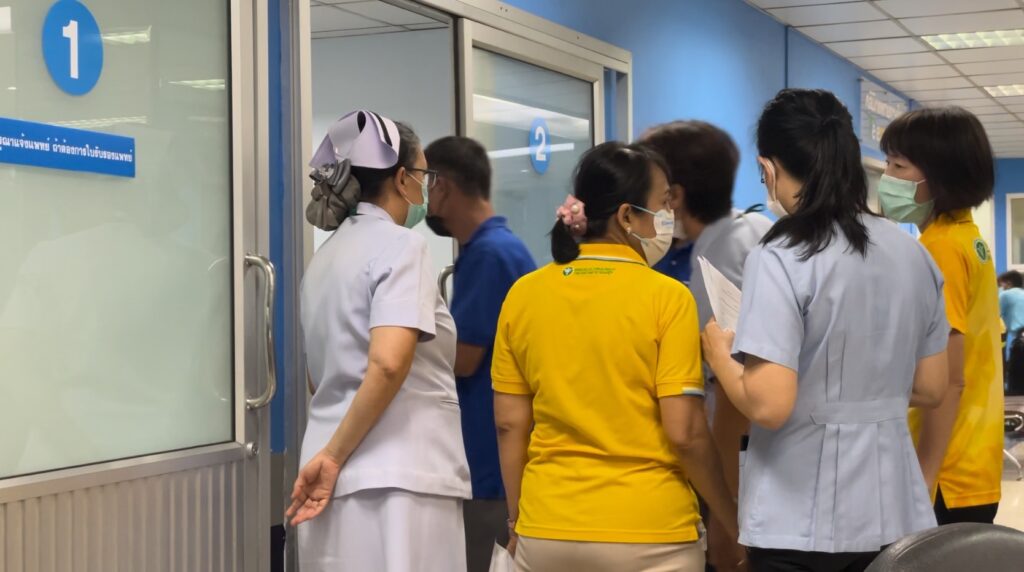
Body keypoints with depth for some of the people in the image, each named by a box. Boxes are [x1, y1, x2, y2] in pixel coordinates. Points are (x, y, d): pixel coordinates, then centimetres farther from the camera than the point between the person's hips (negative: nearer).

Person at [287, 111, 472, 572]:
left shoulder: (325, 256, 17)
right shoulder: (399, 243, -7)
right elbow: (388, 364, -21)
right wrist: (334, 455, -14)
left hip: (340, 483, 8)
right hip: (396, 482, -8)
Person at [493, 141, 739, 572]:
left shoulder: (523, 294, 1)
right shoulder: (666, 297, -10)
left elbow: (509, 426, 4)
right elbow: (685, 433, -12)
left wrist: (518, 521, 15)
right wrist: (733, 520, 0)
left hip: (547, 534, 4)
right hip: (650, 535, -4)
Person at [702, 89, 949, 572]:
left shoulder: (780, 259, -16)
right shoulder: (914, 254, 4)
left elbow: (769, 406, -21)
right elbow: (930, 389, 11)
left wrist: (718, 353, -3)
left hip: (800, 522, -5)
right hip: (894, 511, 6)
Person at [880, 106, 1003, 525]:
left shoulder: (940, 247, -16)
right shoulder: (967, 236, 12)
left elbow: (947, 380, -20)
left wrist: (922, 479, -19)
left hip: (946, 477, -9)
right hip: (973, 468, 9)